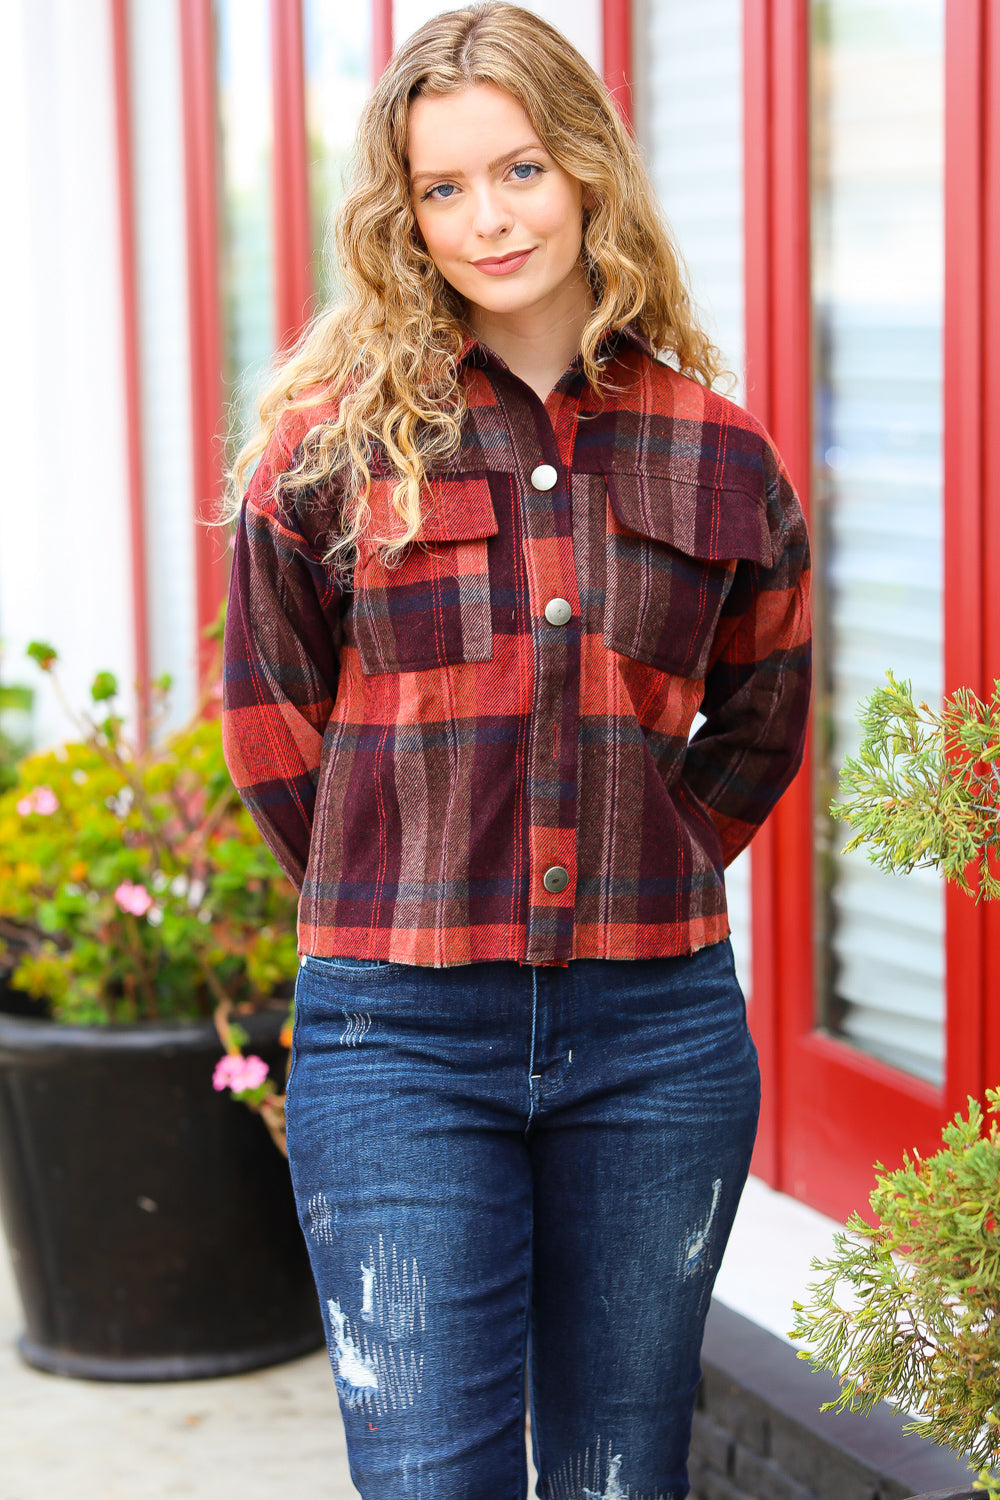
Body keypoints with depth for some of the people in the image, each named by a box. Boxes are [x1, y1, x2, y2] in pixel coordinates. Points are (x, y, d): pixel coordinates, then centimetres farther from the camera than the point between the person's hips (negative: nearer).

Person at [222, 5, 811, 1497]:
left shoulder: (714, 454, 4)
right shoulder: (334, 444, -1)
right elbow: (272, 721, 8)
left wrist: (644, 872, 9)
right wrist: (399, 909, 6)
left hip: (654, 1036, 2)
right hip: (401, 1039, -2)